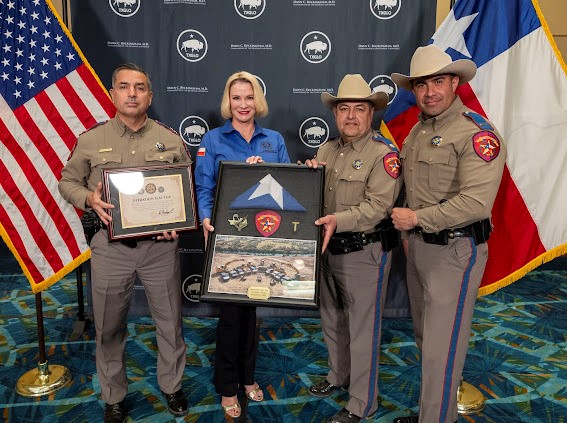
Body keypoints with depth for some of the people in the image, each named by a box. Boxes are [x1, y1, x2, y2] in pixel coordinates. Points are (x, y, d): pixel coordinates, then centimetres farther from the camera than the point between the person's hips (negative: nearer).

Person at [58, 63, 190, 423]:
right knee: (110, 327, 12)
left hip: (160, 245, 0)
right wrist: (89, 198, -10)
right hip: (111, 246, 0)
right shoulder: (91, 141, 3)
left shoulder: (171, 140, 3)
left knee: (170, 321, 11)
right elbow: (68, 182, 12)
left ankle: (172, 387, 35)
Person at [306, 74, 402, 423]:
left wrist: (339, 220, -34)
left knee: (363, 329, 5)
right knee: (332, 320, 22)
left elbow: (378, 207, -22)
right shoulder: (326, 149, 8)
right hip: (329, 249, 7)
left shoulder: (384, 153, -13)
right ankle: (339, 375, 45)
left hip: (365, 253, -7)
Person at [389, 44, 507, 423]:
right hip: (419, 246, 9)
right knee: (424, 336, 20)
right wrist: (409, 232, 9)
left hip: (455, 251, -9)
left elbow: (477, 202, -24)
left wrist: (418, 218, -19)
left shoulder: (478, 133, -15)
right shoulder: (418, 131, 11)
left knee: (442, 347, 0)